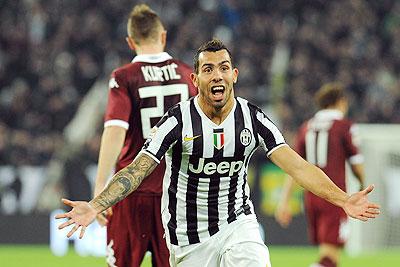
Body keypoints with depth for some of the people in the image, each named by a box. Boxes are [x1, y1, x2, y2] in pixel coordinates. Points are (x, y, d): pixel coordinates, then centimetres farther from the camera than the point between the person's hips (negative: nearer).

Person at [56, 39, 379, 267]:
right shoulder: (179, 120, -12)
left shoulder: (252, 118, -5)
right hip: (189, 237, -2)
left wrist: (343, 200, -24)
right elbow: (137, 170, -17)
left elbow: (296, 166, -11)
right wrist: (95, 206, -32)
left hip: (238, 224, 2)